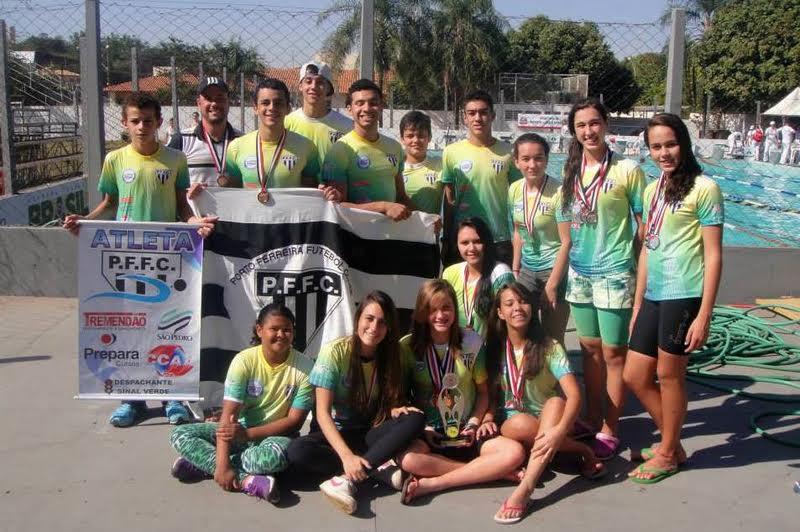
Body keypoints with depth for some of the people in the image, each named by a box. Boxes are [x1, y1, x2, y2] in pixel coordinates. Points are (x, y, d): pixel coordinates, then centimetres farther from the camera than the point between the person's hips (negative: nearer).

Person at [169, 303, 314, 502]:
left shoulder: (304, 367, -14)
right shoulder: (244, 361, -13)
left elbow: (295, 420, -13)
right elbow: (229, 414, -18)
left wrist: (248, 433, -24)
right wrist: (222, 463, -31)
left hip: (276, 435, -2)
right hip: (241, 432, 3)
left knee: (276, 454, -39)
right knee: (180, 434, -18)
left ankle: (204, 464, -19)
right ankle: (246, 480, -28)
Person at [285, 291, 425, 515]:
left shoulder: (389, 355, -3)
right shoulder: (335, 351, -16)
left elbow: (390, 402, 6)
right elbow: (323, 413, -21)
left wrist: (394, 409, -20)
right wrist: (347, 456, -34)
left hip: (369, 434, 3)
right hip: (334, 432, -3)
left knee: (416, 419, -26)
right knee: (297, 452, -35)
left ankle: (348, 479, -33)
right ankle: (380, 469, -28)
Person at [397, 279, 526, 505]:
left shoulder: (472, 341, -1)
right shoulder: (408, 346, -5)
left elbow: (483, 391, 8)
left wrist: (474, 424, -7)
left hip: (467, 434, 2)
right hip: (428, 435, -1)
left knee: (515, 453, -25)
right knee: (407, 458, -35)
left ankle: (432, 483, -23)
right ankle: (489, 471, -21)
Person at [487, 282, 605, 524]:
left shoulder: (549, 347, -14)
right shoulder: (494, 348, -5)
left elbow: (574, 395, -26)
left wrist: (560, 430, -42)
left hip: (549, 421, -1)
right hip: (513, 425, 1)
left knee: (556, 402, -36)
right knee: (521, 423, -36)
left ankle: (524, 490, -49)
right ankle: (583, 452, -15)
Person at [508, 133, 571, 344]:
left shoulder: (558, 192, -18)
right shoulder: (514, 190, 1)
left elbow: (566, 242, -17)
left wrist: (552, 285, -16)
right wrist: (515, 269, 12)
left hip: (555, 269, -6)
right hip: (527, 269, 6)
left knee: (553, 340, 2)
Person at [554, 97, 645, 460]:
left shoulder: (627, 170, -8)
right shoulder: (571, 172, 8)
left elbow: (643, 225, -5)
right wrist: (559, 274, 13)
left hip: (614, 273, -5)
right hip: (579, 273, 5)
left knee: (613, 353, 2)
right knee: (590, 349, 14)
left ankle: (609, 431, 14)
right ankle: (591, 422, 27)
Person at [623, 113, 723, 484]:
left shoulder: (703, 188, -6)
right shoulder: (652, 190, 15)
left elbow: (713, 255, -9)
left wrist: (704, 315, -13)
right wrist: (637, 305, 18)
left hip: (683, 294, -7)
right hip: (653, 296, 7)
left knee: (669, 375, 3)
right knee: (635, 376, 10)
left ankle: (667, 455, 23)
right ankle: (672, 442, 30)